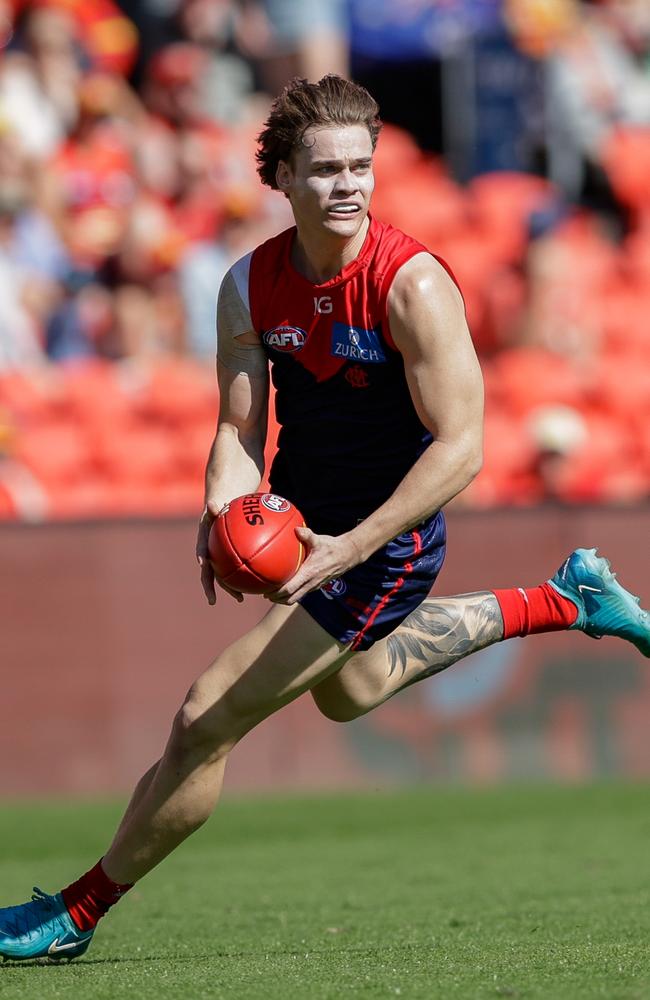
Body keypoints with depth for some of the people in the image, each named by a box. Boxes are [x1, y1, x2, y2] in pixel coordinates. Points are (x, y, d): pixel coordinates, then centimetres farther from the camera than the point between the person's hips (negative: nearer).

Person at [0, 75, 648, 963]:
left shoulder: (412, 284, -25)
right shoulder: (250, 286, -7)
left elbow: (461, 448, -26)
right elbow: (239, 430, -4)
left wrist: (352, 548, -34)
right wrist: (224, 513, -27)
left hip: (385, 545, -8)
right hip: (304, 523, 8)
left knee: (205, 723, -10)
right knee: (348, 692, 35)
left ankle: (79, 912, 7)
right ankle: (562, 601, 47)